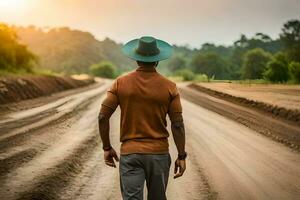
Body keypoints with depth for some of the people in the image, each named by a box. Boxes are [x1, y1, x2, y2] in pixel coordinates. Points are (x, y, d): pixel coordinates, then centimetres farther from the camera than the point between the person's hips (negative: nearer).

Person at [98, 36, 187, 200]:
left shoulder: (121, 83, -3)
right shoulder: (169, 87, -5)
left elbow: (103, 116, -4)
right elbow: (178, 124, -7)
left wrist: (107, 148, 7)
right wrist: (182, 156, 1)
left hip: (130, 154, 0)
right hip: (159, 153, 1)